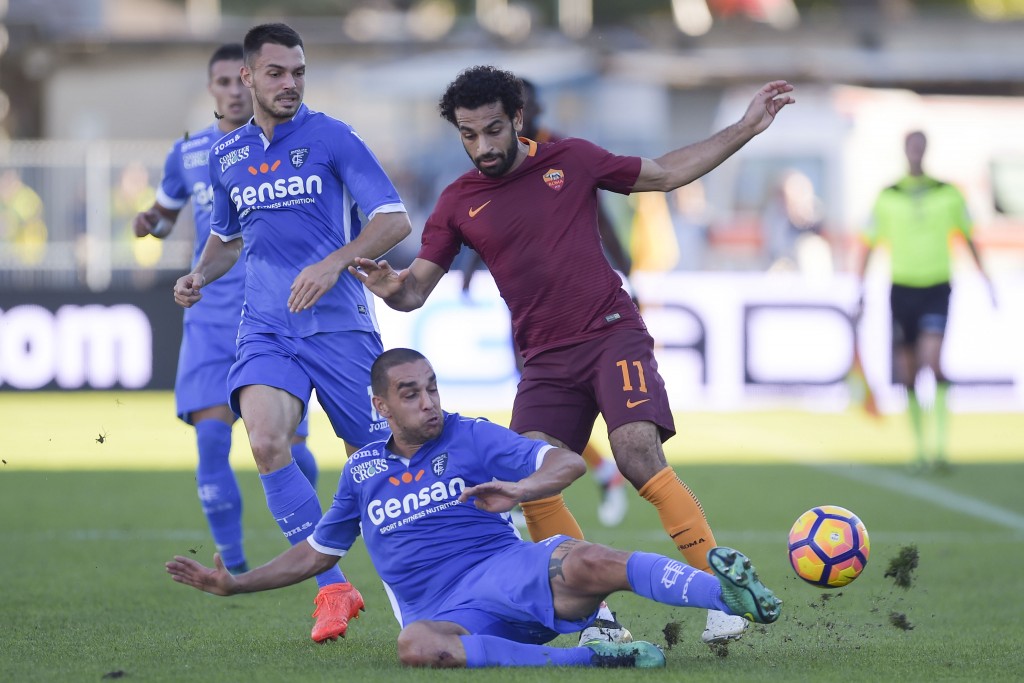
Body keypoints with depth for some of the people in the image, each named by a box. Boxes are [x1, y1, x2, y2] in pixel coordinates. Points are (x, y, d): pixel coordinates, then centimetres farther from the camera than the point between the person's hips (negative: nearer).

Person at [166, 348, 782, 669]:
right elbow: (316, 554, 31)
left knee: (582, 563, -37)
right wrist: (235, 584, 23)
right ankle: (579, 658, -43)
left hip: (507, 573, -1)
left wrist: (520, 489, -22)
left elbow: (569, 463, -1)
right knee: (415, 646, -39)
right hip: (446, 614, 1)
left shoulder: (471, 437, 8)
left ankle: (729, 591, -42)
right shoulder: (362, 471, 19)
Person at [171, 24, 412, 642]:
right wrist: (201, 274, 8)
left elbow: (394, 219, -9)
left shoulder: (331, 138, -3)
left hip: (340, 326, -3)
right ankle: (333, 587, -12)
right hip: (266, 329, 3)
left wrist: (334, 262, -23)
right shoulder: (226, 156, 12)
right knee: (265, 441, -21)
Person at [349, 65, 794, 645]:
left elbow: (666, 174, 15)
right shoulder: (459, 204, 7)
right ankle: (596, 615, -5)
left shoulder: (571, 160, 4)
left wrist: (745, 129, 11)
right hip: (546, 358, 3)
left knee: (639, 453, -24)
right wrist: (390, 287, -21)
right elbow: (416, 289, 4)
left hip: (613, 333, -3)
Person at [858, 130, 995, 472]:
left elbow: (969, 238, 15)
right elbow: (869, 245, 8)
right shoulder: (887, 198, 4)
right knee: (908, 375, 4)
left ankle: (941, 445, -20)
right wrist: (860, 290, 3)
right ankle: (920, 447, 16)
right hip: (902, 287, 2)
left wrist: (985, 279, 16)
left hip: (937, 287, -2)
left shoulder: (948, 194, 4)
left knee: (933, 360, -20)